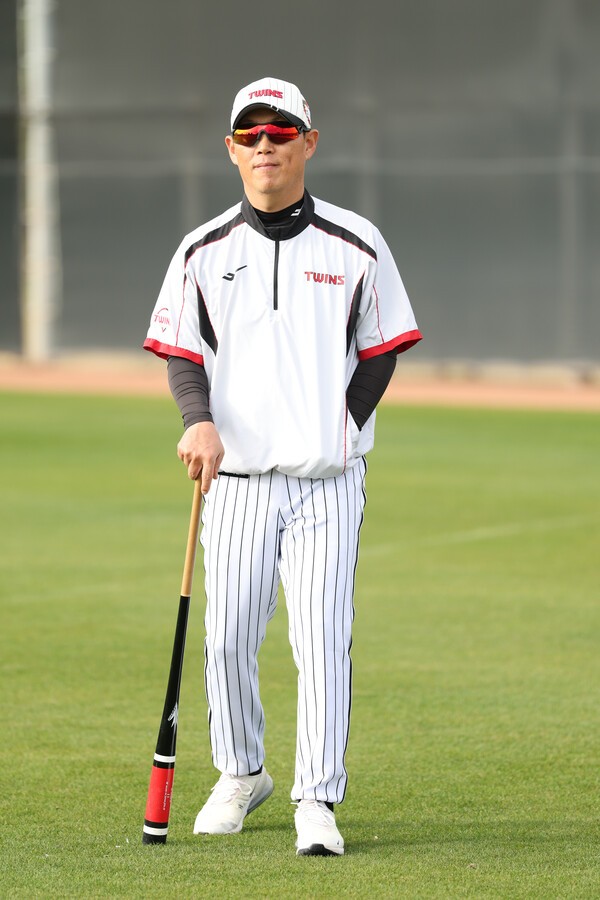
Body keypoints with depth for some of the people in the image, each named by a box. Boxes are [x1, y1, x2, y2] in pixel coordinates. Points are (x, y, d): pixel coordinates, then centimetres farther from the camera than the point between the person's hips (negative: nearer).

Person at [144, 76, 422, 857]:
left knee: (323, 637, -10)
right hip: (237, 477, 2)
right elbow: (182, 352, 6)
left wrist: (346, 423, -5)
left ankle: (318, 803, -6)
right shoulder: (205, 251, 7)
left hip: (328, 479, -2)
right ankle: (241, 775, 26)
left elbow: (382, 348, 9)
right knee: (227, 638, 4)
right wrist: (199, 420, -13)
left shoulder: (355, 245, 4)